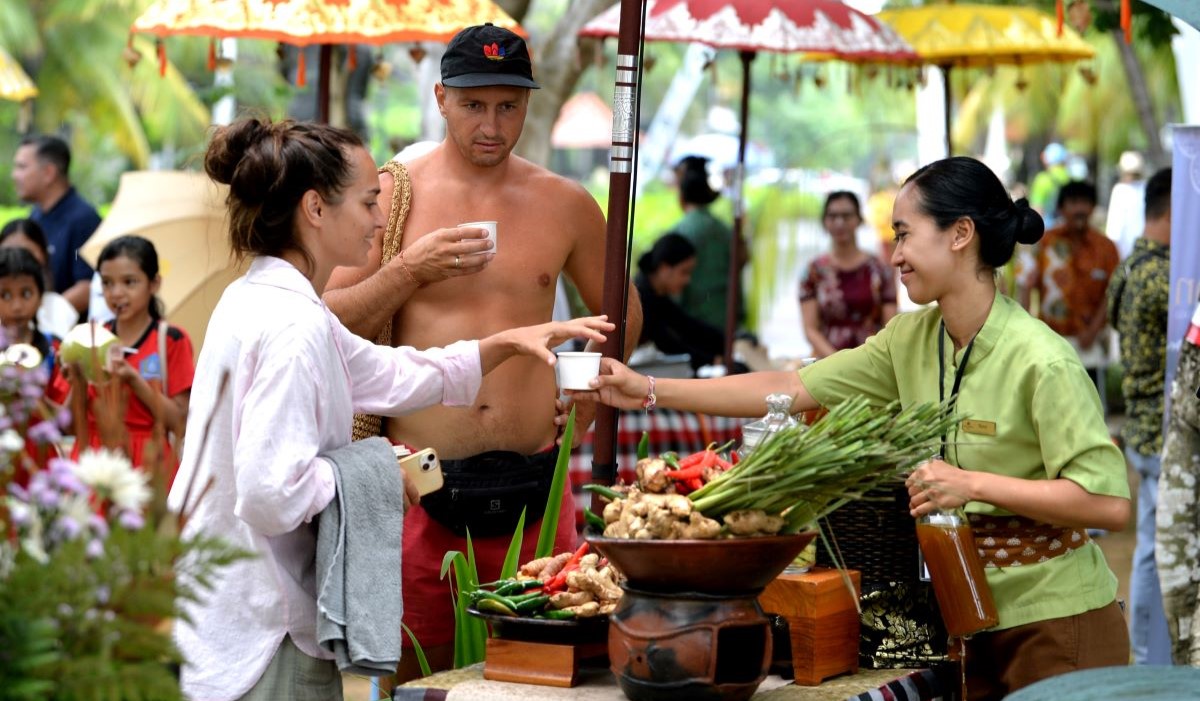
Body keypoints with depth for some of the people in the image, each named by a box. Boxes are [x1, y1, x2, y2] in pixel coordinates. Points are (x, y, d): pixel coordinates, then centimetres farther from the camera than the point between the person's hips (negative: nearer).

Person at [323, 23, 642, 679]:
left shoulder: (564, 203, 9)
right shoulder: (393, 194, 3)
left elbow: (622, 314, 23)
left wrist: (577, 417, 13)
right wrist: (409, 270, -14)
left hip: (531, 487, 2)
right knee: (413, 680, 1)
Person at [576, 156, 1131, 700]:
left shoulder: (1041, 363, -19)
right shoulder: (910, 339, 3)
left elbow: (1109, 503, -23)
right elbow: (792, 389, 3)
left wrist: (973, 484, -27)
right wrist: (651, 391, 0)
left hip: (1054, 623, -6)